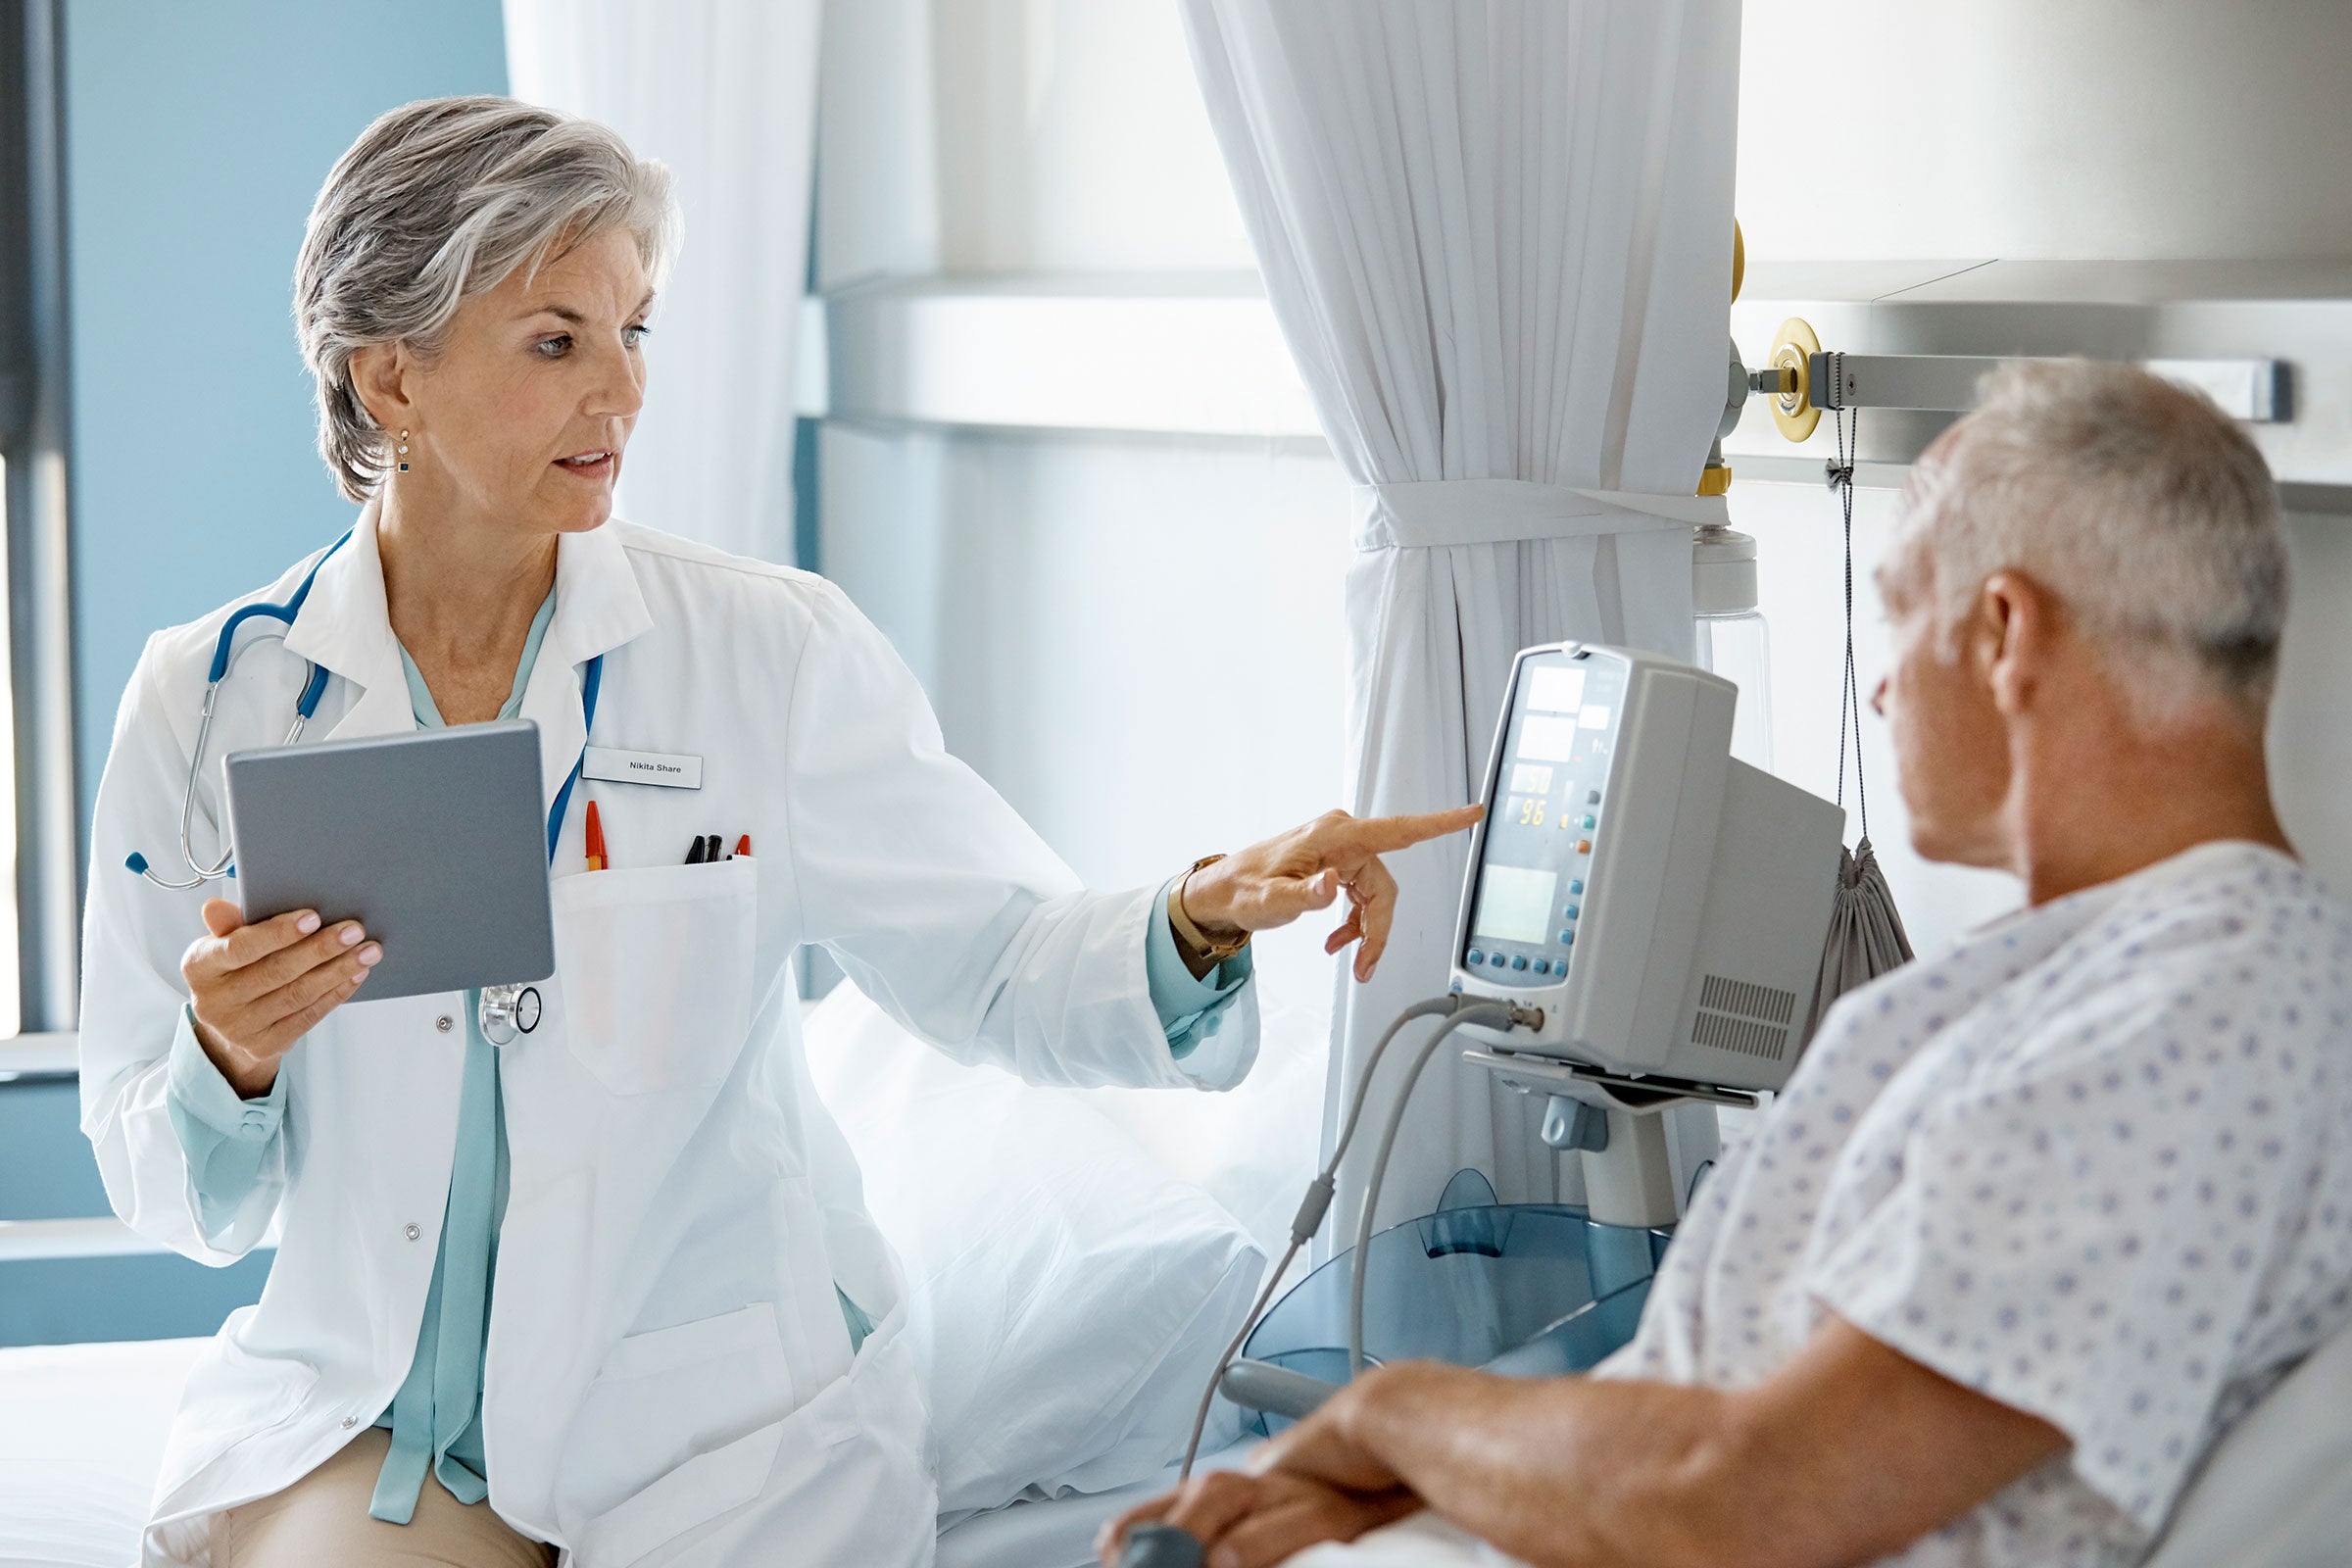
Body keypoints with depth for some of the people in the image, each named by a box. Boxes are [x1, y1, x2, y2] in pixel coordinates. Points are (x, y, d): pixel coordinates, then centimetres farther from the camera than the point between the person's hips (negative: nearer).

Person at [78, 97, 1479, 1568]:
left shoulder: (770, 653, -5)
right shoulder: (209, 700, -3)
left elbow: (1002, 960, -6)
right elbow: (186, 1206, 2)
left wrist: (1200, 916, -26)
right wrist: (228, 1060, -20)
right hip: (357, 1423, 1)